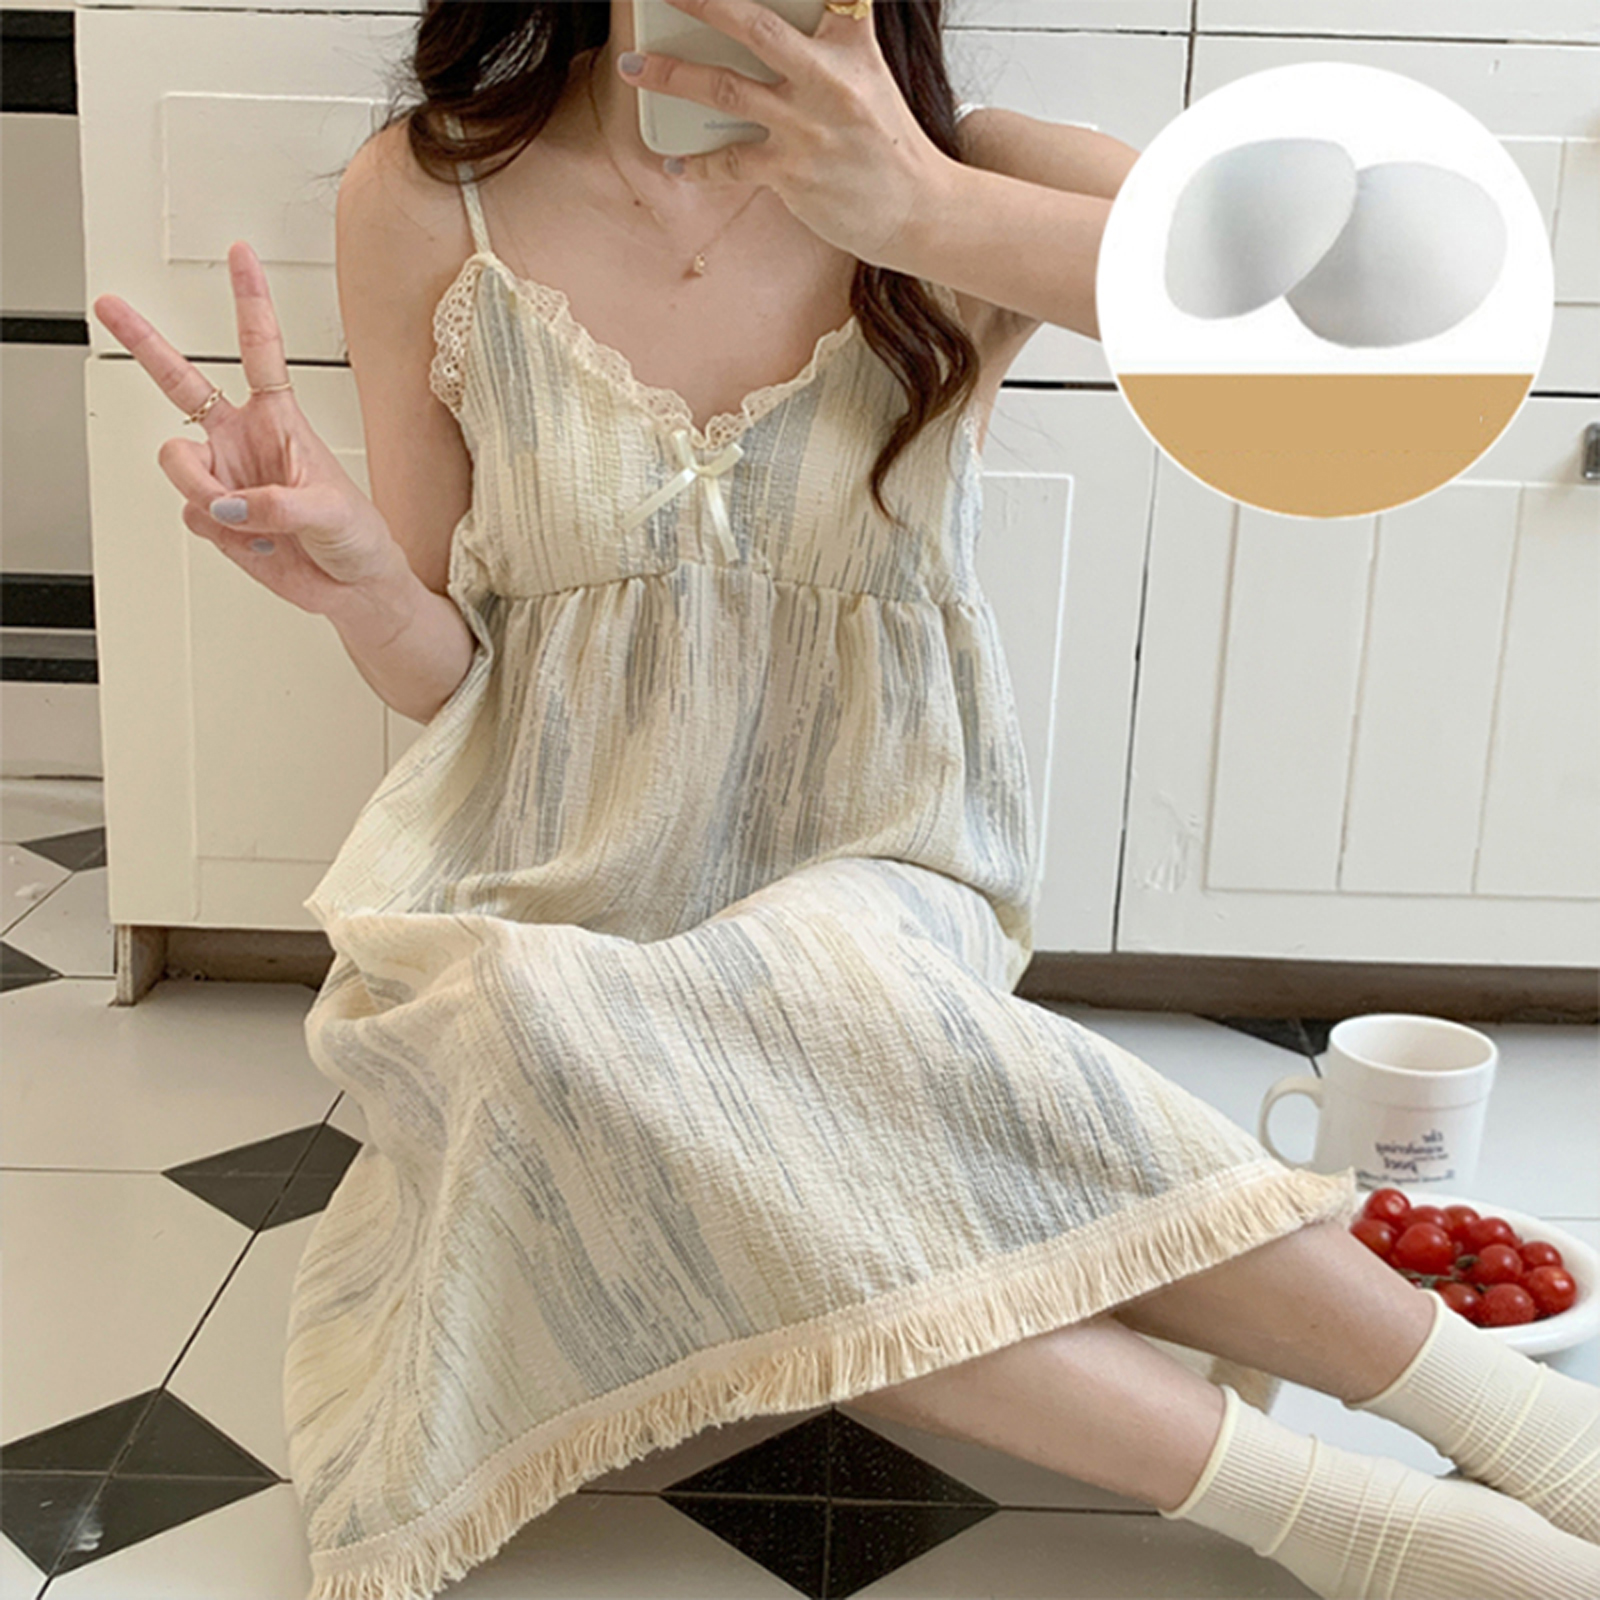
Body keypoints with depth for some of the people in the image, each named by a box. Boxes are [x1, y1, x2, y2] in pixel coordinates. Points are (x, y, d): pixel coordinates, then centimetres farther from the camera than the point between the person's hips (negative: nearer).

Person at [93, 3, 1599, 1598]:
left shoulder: (965, 184, -3)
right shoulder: (424, 202, -1)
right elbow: (441, 675, 5)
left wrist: (928, 214, -26)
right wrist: (354, 575, -20)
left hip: (869, 874, -1)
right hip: (542, 900, 1)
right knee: (567, 1049, -32)